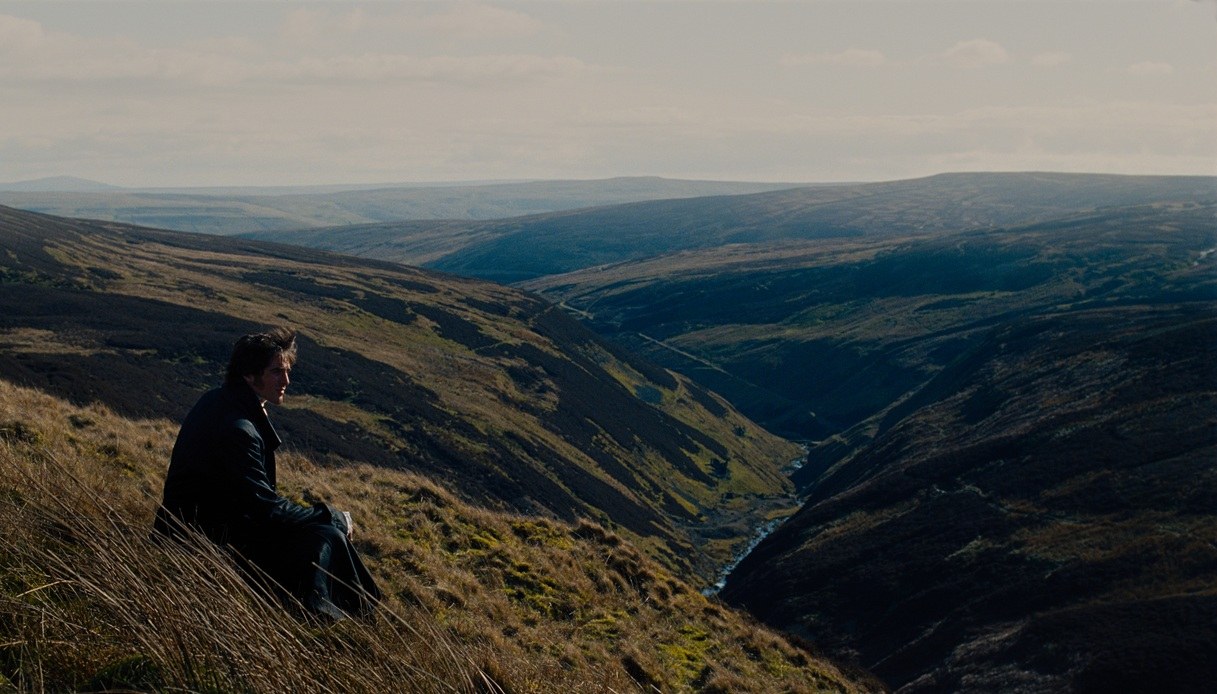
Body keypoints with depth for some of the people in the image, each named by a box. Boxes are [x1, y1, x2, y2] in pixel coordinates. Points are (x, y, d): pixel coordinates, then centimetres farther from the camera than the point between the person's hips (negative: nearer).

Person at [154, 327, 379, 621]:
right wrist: (334, 517, -12)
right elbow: (266, 507, -24)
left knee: (331, 532, 8)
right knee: (322, 538, -18)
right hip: (212, 538, -10)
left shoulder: (221, 401, 6)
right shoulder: (236, 428, -26)